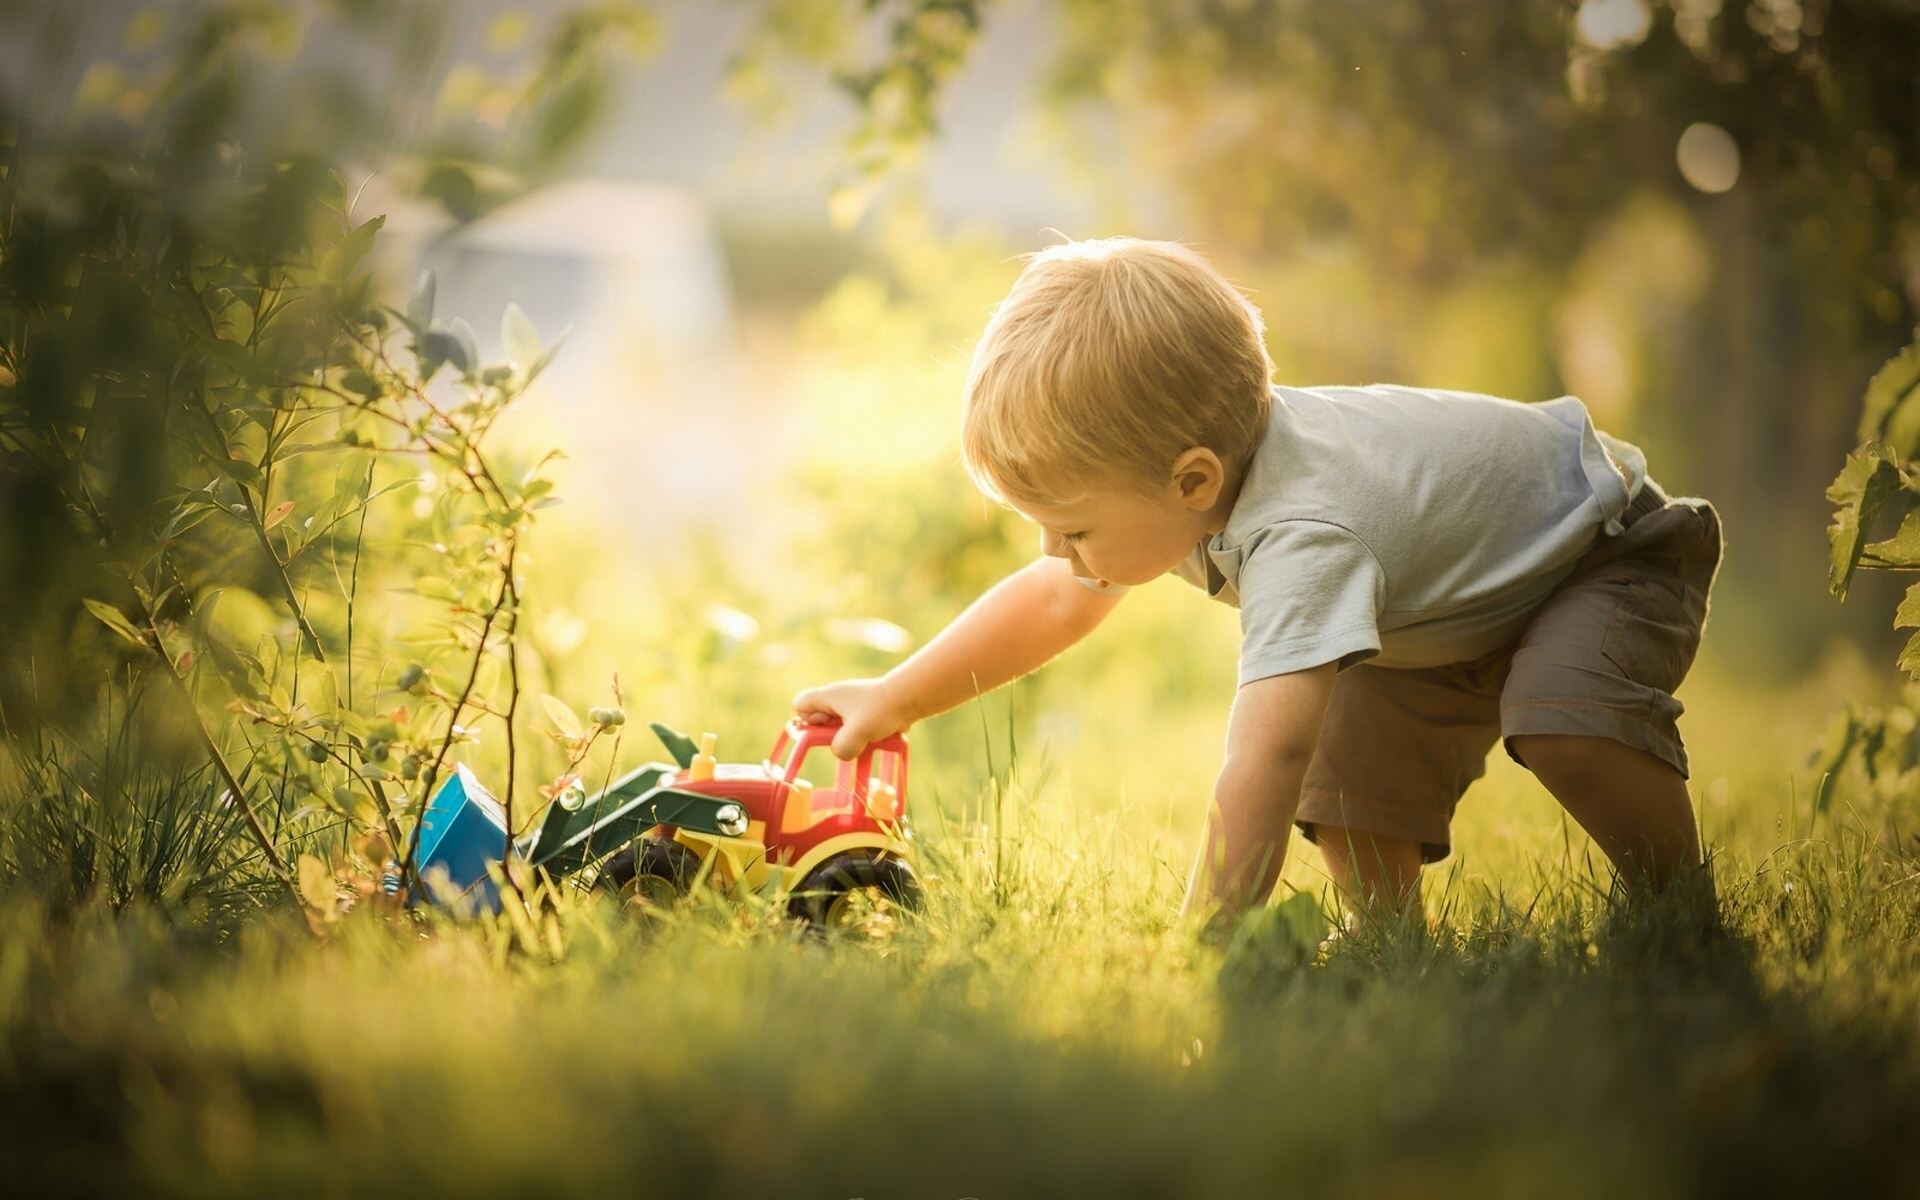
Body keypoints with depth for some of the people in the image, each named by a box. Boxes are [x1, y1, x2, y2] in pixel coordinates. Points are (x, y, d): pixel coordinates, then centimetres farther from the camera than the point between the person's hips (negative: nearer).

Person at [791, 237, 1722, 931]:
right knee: (1349, 782, -5)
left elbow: (1262, 762, -55)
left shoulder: (1301, 535, -46)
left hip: (1609, 546, -8)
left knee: (1562, 723, -34)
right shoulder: (1162, 462, -16)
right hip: (1455, 605, 8)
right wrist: (896, 698, 1)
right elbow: (1053, 600, 2)